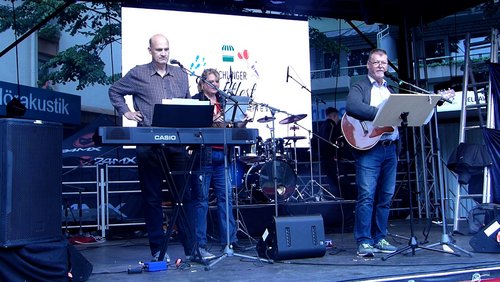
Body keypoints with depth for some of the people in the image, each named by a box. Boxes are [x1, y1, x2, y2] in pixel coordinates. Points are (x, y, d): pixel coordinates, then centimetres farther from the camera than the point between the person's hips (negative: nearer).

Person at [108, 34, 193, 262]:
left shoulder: (180, 75, 14)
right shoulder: (138, 74, 4)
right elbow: (114, 91, 16)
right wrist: (125, 111, 4)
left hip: (177, 143, 3)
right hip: (148, 144, -3)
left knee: (184, 194, 3)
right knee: (152, 198, 3)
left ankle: (192, 247, 9)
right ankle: (157, 250, 12)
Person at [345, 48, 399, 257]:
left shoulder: (391, 90, 23)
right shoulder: (360, 87, 2)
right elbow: (351, 107, -19)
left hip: (390, 148, 7)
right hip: (368, 148, -6)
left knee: (385, 197, 8)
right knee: (366, 196, -10)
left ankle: (379, 239, 16)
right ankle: (364, 242, -5)